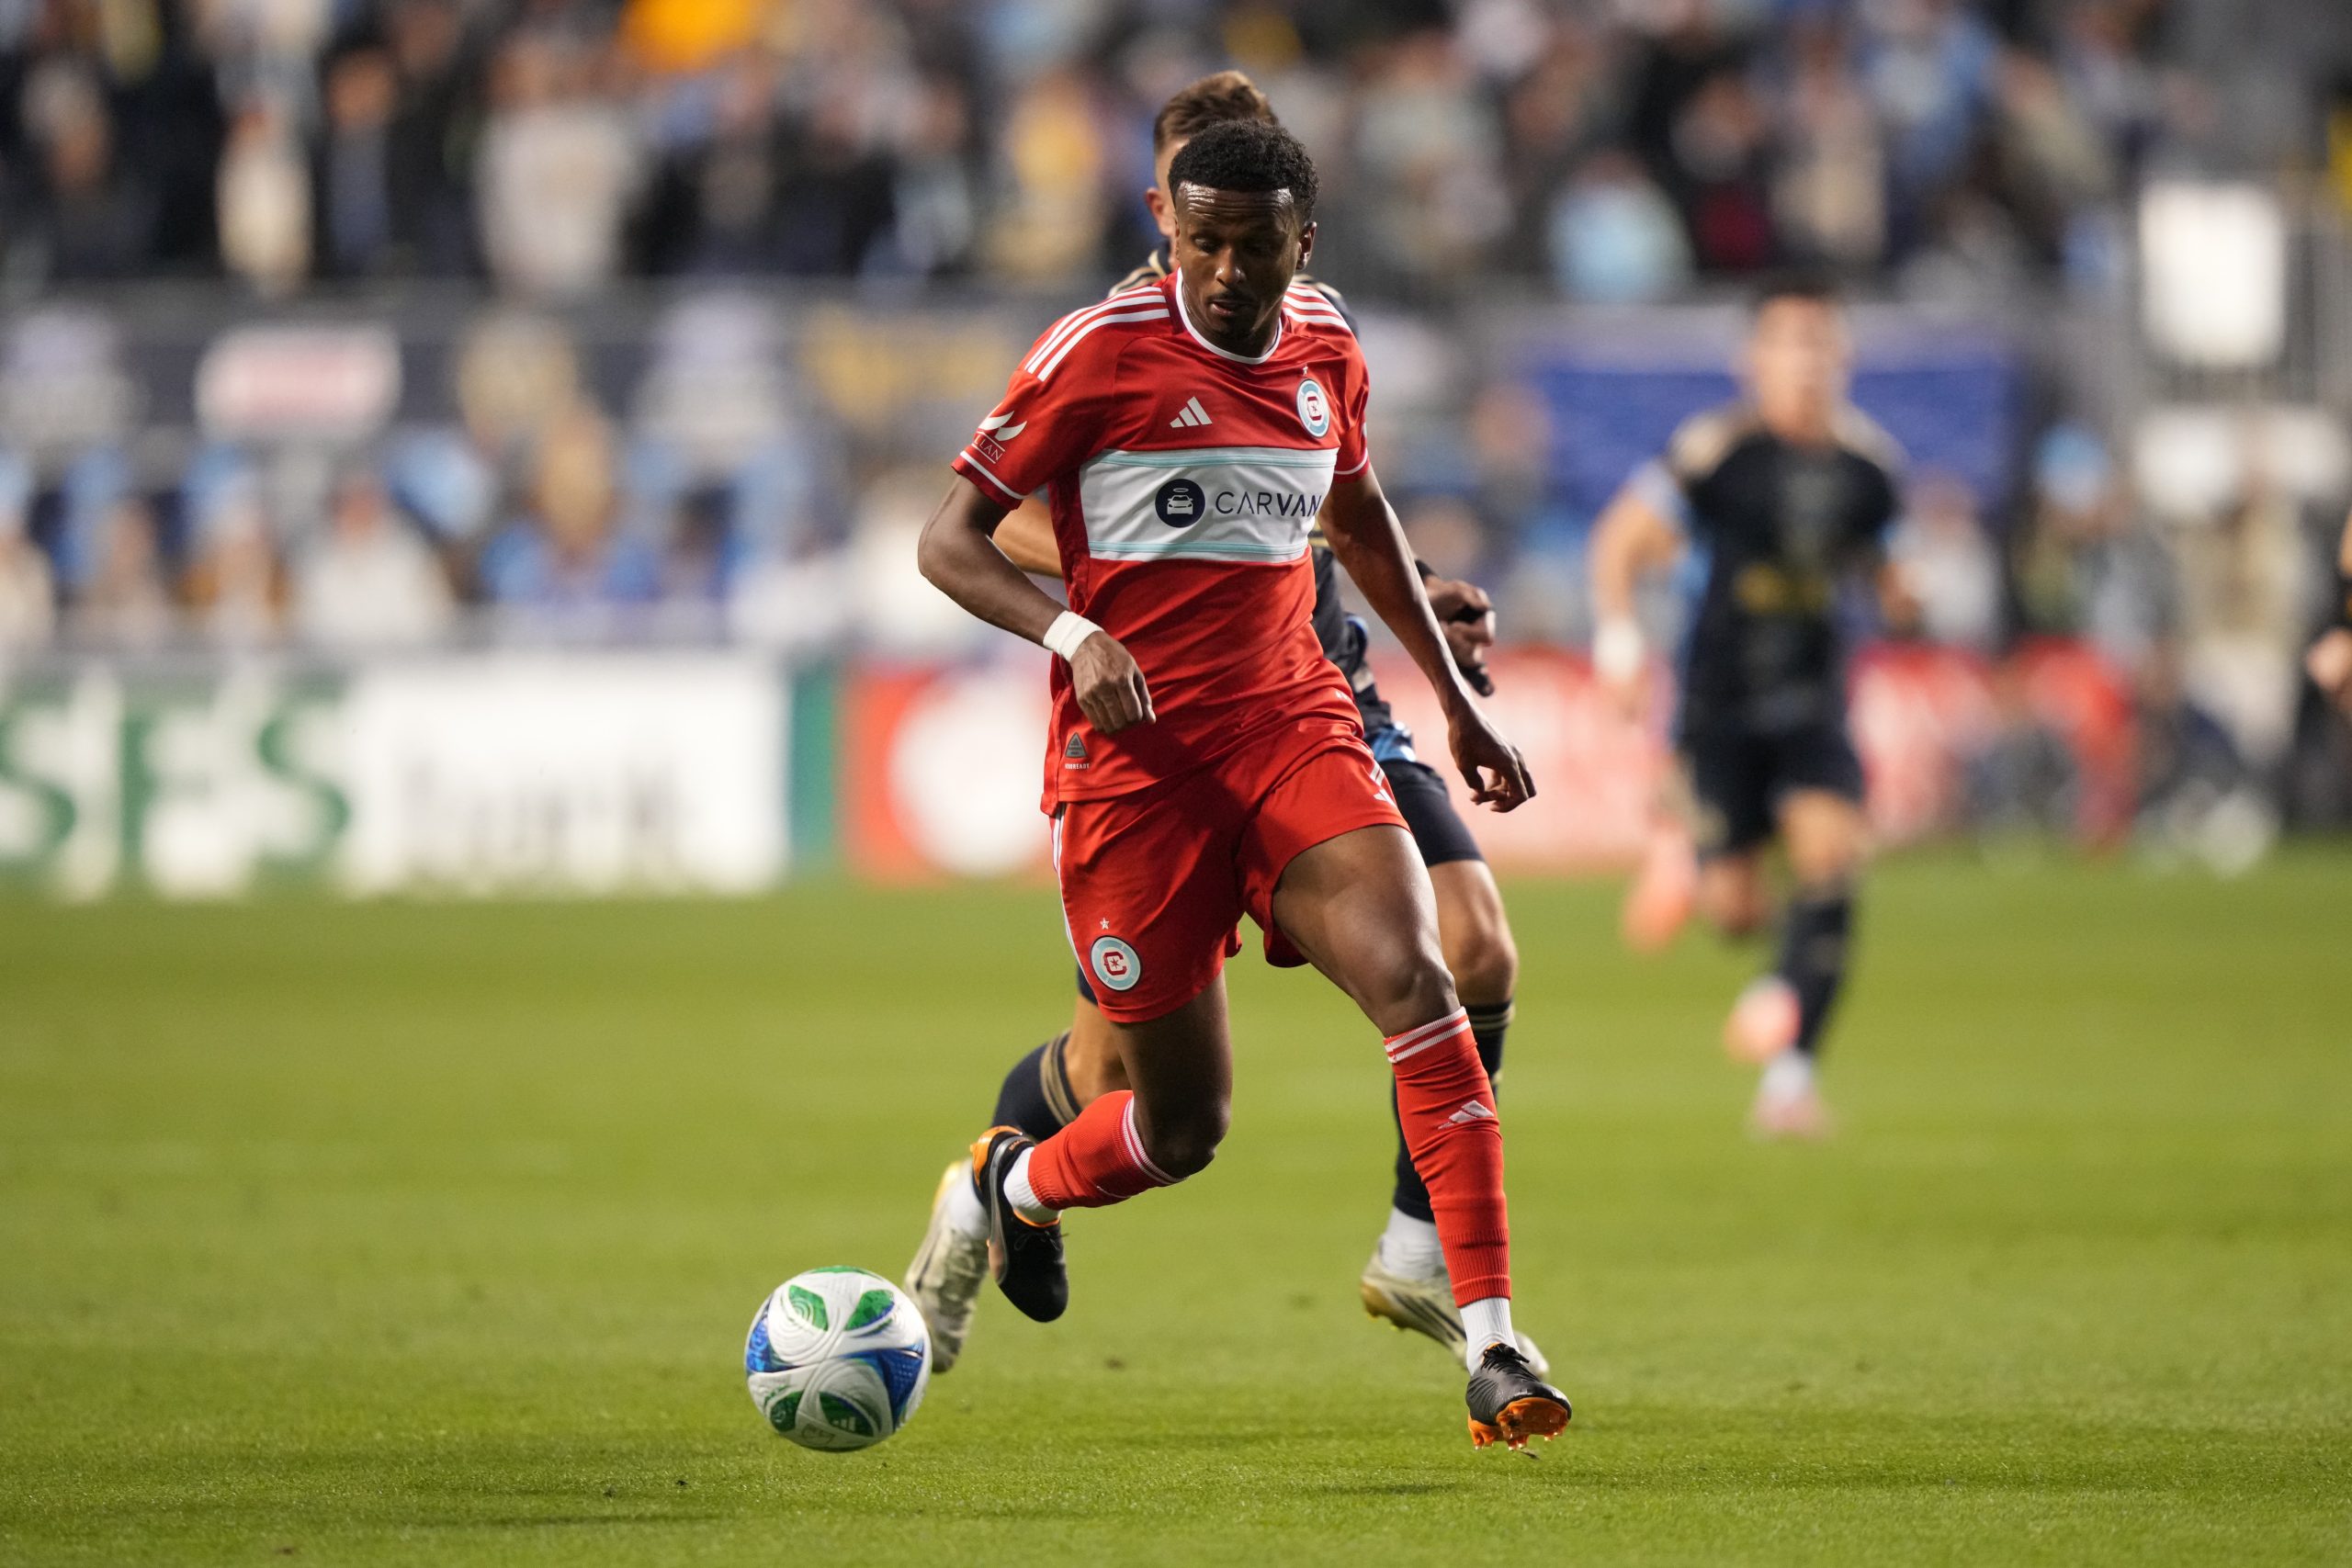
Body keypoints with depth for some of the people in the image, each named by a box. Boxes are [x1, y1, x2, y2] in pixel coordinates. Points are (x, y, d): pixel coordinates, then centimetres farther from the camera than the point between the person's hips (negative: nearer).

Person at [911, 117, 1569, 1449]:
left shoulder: (1326, 354, 8)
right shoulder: (1101, 351, -8)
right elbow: (951, 541, -6)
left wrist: (1457, 700, 28)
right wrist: (1072, 635, -23)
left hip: (1295, 725, 4)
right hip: (1134, 753, -4)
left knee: (1412, 977, -23)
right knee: (1185, 1126, 1)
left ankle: (1493, 1347, -24)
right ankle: (1021, 1181, 38)